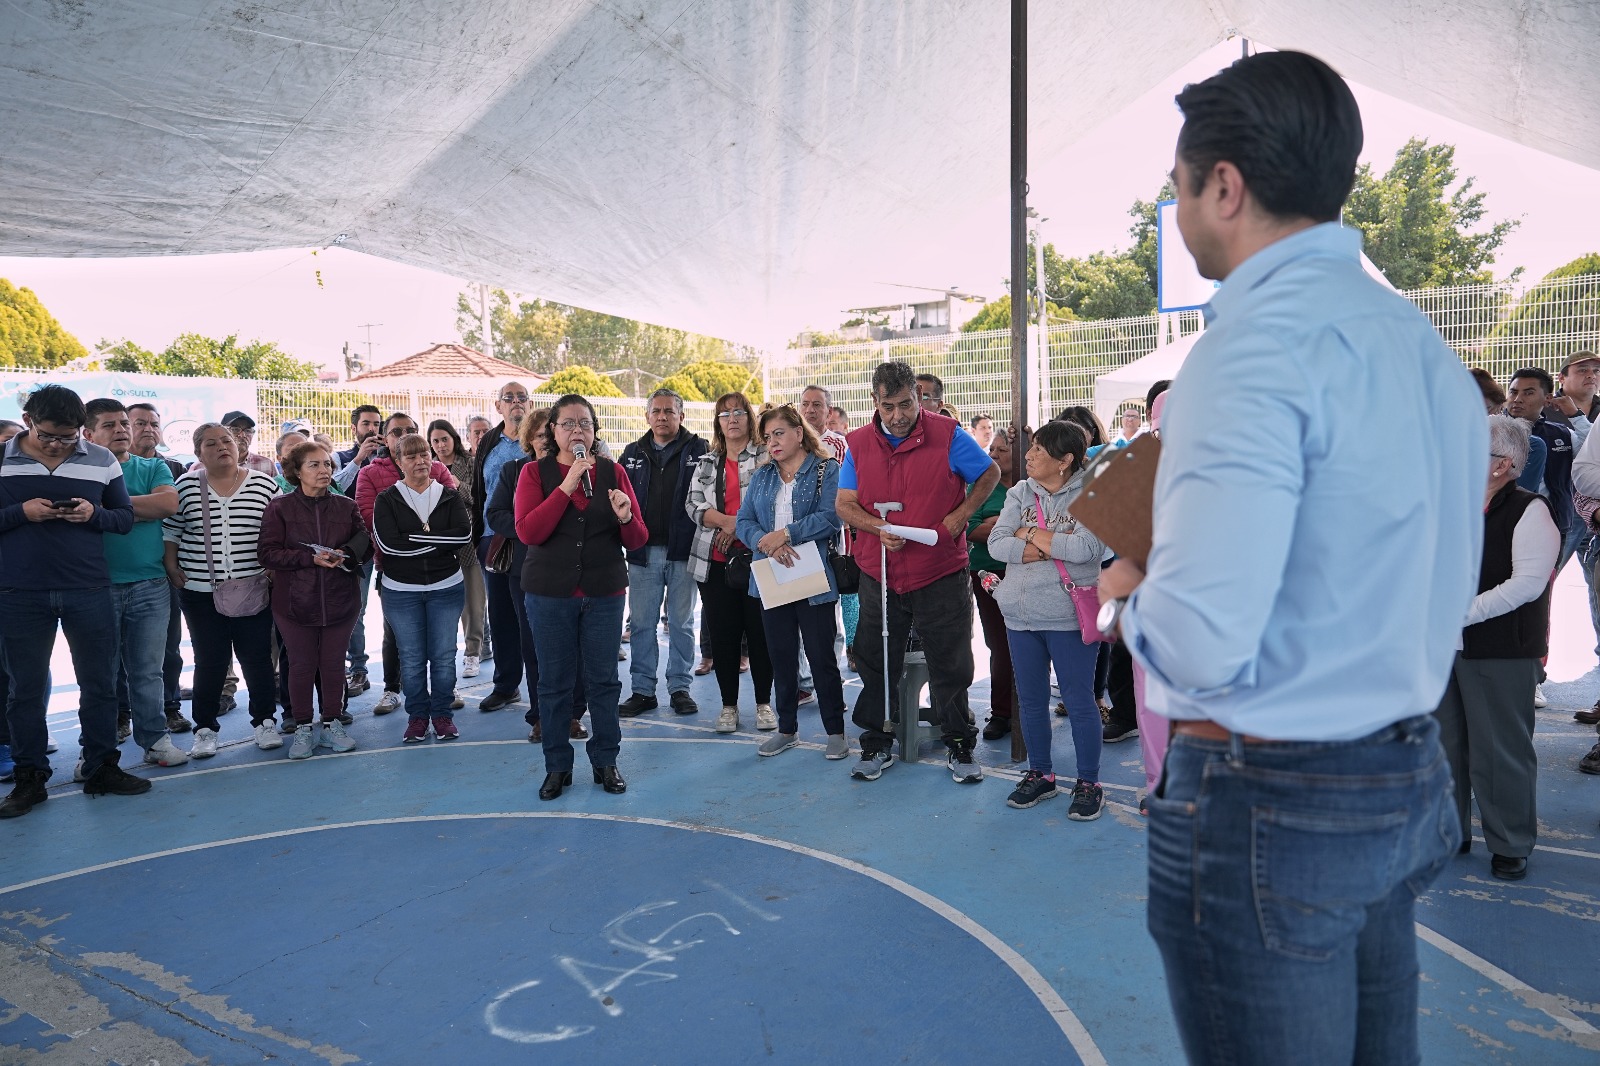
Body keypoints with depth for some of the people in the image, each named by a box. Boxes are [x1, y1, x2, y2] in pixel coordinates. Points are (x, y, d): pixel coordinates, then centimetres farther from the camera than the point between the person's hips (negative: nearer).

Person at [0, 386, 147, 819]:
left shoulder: (101, 460, 4)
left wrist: (94, 514, -13)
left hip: (89, 591, 1)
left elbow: (125, 518, 7)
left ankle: (101, 768, 21)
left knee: (99, 684, 8)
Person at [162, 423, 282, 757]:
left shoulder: (264, 485, 2)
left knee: (258, 658, 6)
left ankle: (263, 721, 20)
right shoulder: (185, 486, 3)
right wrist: (171, 567, 1)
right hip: (201, 592, 0)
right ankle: (205, 729, 18)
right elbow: (170, 532, 10)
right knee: (210, 661, 5)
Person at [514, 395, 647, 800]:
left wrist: (626, 518, -20)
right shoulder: (535, 472, 1)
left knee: (604, 679, 8)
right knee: (554, 681, 7)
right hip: (550, 594, -1)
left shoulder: (612, 472, 4)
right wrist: (567, 487, -19)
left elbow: (637, 541, 2)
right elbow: (528, 532, -15)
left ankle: (606, 761, 23)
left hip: (605, 592, 1)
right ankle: (557, 766, 21)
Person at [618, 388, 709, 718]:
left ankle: (680, 687, 17)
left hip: (682, 551, -2)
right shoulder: (633, 453, 11)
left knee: (681, 623, 7)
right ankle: (643, 690, 15)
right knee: (642, 623, 6)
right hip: (643, 551, 3)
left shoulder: (698, 449, 2)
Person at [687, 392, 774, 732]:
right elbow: (694, 504, 3)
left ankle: (764, 703, 15)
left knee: (760, 632, 1)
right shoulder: (706, 463, 14)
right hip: (715, 560, 3)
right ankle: (729, 705, 18)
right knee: (723, 635, 6)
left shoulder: (766, 457, 2)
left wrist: (740, 527, -15)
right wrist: (728, 522, -12)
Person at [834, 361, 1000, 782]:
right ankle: (877, 746, 27)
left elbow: (990, 474, 5)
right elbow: (844, 504, 2)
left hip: (941, 573, -2)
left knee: (950, 666, 7)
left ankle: (959, 747, 23)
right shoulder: (859, 444, 1)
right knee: (875, 664, 12)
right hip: (879, 575, 3)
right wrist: (878, 528, -17)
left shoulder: (947, 435, -7)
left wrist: (959, 516, -8)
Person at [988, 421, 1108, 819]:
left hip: (1069, 617, -5)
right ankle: (1040, 774, 29)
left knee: (1079, 701, 3)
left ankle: (1088, 783, 18)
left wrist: (1030, 535, -13)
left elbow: (1088, 547, -22)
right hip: (1021, 614, 5)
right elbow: (996, 544, -4)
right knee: (1030, 701, 14)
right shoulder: (1020, 493, 6)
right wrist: (1055, 545, -15)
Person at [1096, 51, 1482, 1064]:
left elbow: (1200, 643, -28)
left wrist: (1127, 597, -5)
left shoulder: (1257, 345, -21)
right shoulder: (1424, 341, 8)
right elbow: (1452, 580, 16)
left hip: (1271, 806, -9)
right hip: (1410, 784, 9)